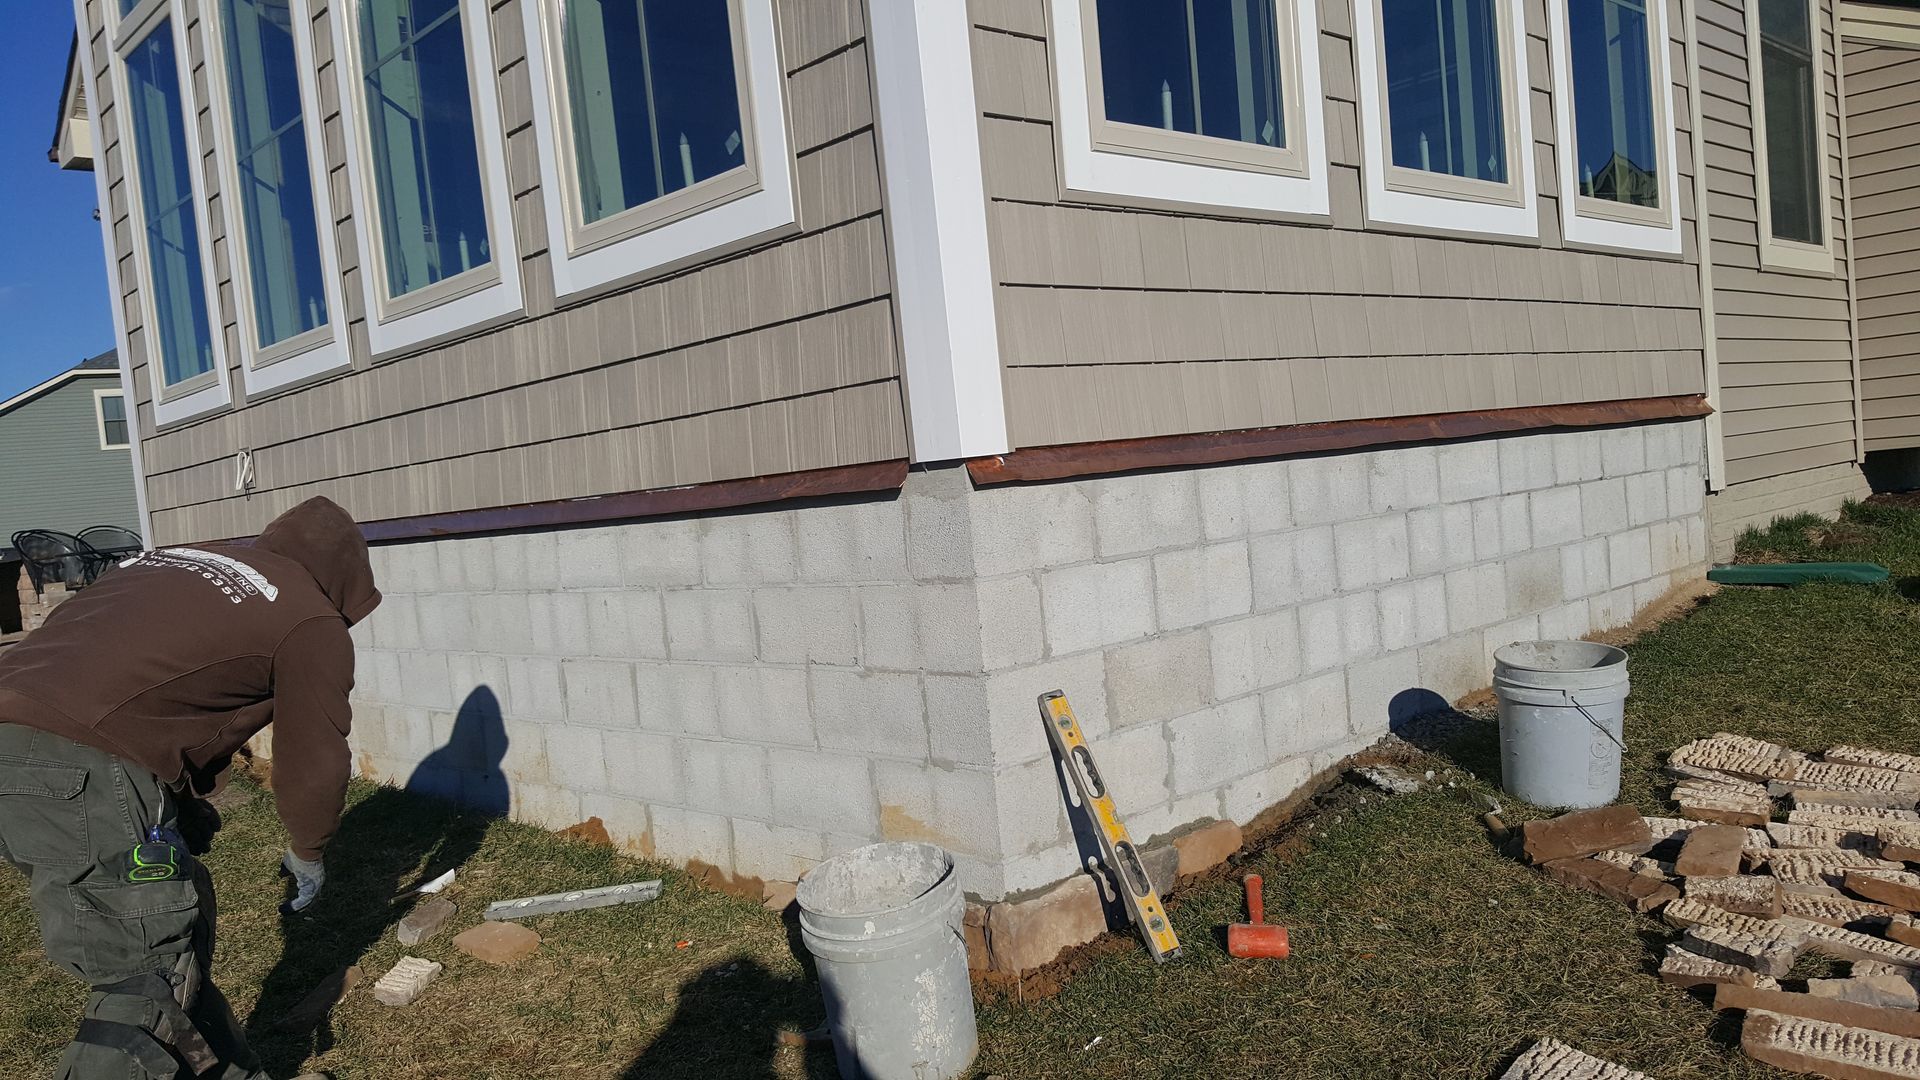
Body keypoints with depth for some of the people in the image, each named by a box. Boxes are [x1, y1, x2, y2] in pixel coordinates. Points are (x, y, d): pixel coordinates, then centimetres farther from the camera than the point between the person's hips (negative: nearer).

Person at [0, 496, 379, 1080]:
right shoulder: (312, 621, 5)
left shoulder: (172, 559, 26)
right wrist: (307, 855, 27)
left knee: (177, 928, 20)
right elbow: (314, 763, 8)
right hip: (85, 772, -9)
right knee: (150, 987, -1)